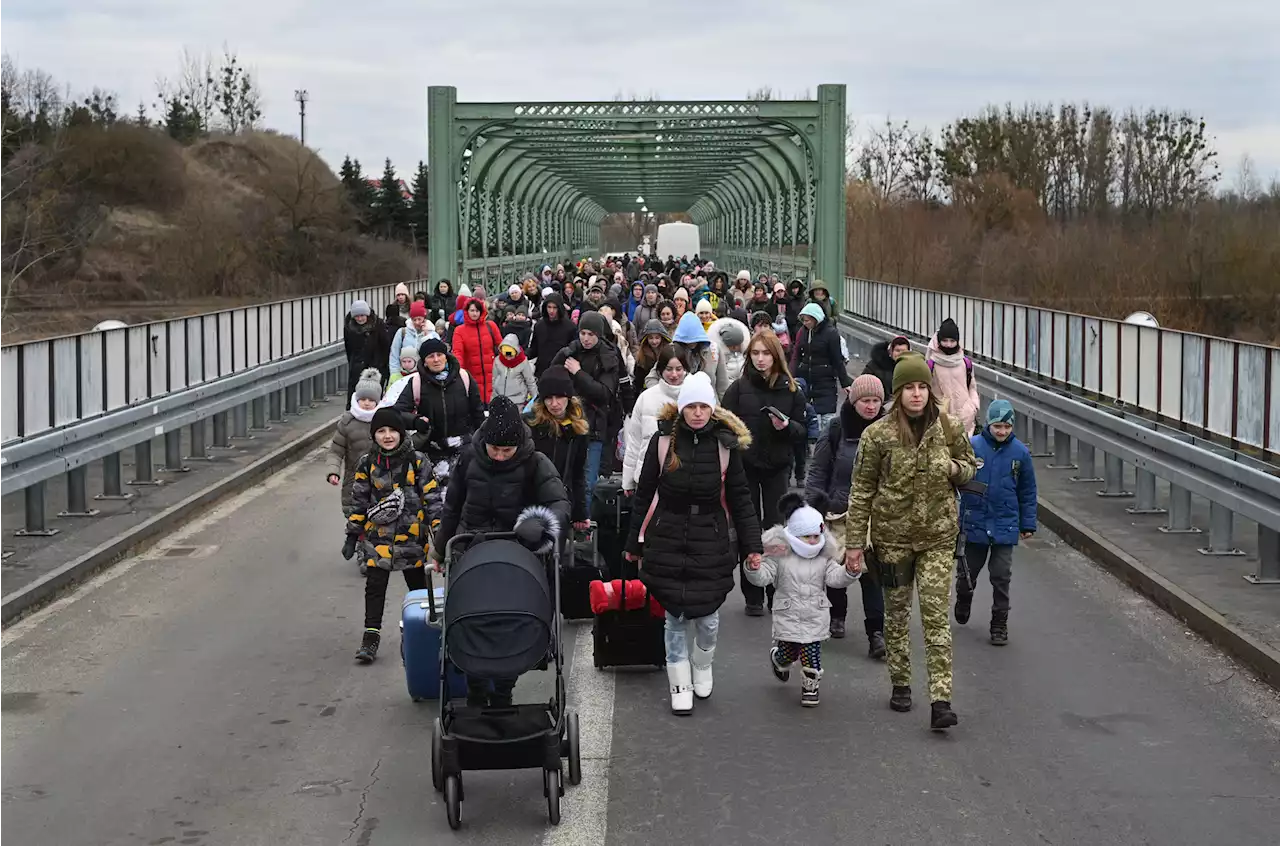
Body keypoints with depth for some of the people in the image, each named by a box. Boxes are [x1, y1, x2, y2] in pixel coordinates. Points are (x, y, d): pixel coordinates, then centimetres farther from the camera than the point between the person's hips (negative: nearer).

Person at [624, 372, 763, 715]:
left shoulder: (726, 444, -2)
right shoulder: (663, 441, -4)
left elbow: (739, 498, 4)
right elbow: (644, 495, 4)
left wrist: (752, 544, 1)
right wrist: (635, 542, 8)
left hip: (711, 541, 1)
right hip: (667, 540, 0)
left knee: (707, 616, 5)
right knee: (675, 616, 4)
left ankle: (702, 667, 35)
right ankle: (680, 685, 19)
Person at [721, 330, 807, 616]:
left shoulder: (790, 389, 3)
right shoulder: (739, 388, -1)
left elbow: (801, 430, 7)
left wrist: (787, 426, -15)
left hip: (777, 467, 1)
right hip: (744, 466, -1)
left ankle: (777, 594, 12)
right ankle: (753, 596, 11)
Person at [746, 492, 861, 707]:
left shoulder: (825, 558, 2)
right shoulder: (779, 555, -8)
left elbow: (834, 577, -4)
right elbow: (763, 576, -12)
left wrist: (849, 572, -22)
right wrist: (754, 569, -34)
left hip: (815, 618, 2)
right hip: (788, 617, -2)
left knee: (812, 654, 1)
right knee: (788, 652, 8)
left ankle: (810, 686, 22)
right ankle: (778, 660, 45)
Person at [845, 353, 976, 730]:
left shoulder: (948, 428, -1)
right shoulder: (878, 434, -7)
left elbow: (969, 465, 15)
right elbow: (862, 489, -3)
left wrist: (953, 469, -10)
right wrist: (854, 540, -4)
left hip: (938, 535, 0)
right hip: (892, 533, 0)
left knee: (937, 615, -8)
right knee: (896, 612, 12)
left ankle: (941, 699, -11)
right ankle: (900, 684, 29)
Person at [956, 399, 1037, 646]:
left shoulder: (1020, 452, -2)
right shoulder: (972, 446, -8)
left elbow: (1027, 492, 7)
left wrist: (1028, 524, 8)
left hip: (1005, 527, 0)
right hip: (973, 523, 0)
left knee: (1001, 578, 2)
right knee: (967, 572, 14)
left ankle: (999, 625, 14)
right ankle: (963, 603, 45)